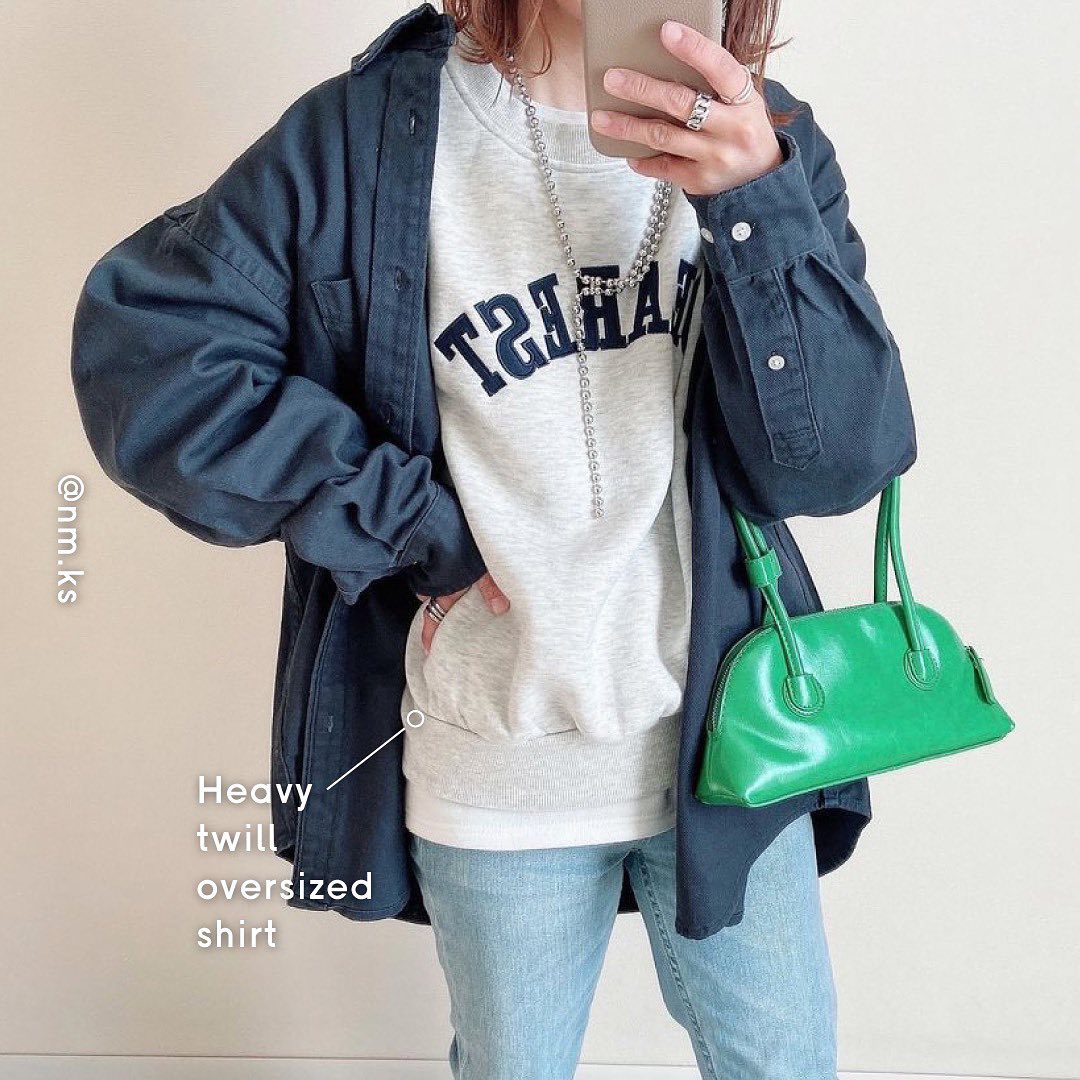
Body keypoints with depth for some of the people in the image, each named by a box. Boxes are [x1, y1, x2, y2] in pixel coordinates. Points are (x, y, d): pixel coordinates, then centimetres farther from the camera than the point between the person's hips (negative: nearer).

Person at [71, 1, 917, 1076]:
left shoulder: (764, 136, -4)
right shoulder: (374, 135, -10)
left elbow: (838, 463, -13)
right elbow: (142, 345, -14)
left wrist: (760, 200, -29)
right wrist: (423, 532, -15)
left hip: (732, 738, 2)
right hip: (499, 775, -1)